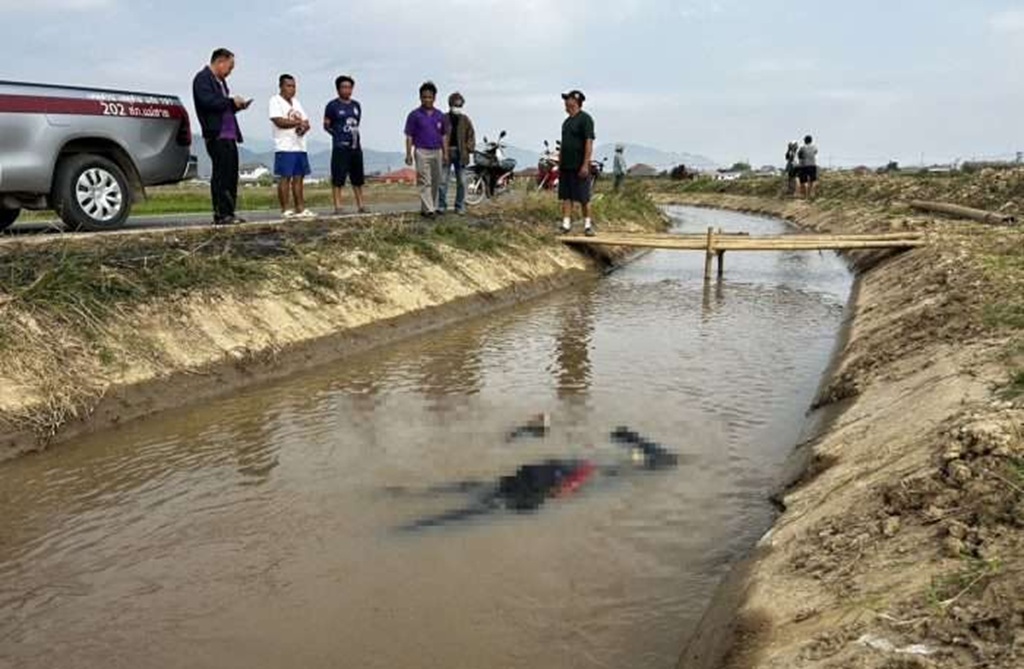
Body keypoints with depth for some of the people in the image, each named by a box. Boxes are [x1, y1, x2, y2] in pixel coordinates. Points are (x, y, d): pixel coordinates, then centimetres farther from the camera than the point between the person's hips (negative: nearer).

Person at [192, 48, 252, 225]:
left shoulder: (221, 81, 23)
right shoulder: (203, 78, -5)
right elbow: (208, 102, -20)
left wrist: (237, 105, 6)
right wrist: (232, 102, -13)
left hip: (229, 135, 9)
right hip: (216, 135, -9)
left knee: (231, 174, 8)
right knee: (221, 175, -7)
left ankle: (228, 213, 13)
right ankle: (221, 214, -4)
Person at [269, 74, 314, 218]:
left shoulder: (296, 102, 21)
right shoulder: (275, 101, -2)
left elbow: (306, 122, 15)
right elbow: (279, 121, -15)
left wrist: (304, 126, -9)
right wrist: (298, 122, -6)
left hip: (300, 146, 7)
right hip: (285, 147, -7)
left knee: (298, 177, 6)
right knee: (285, 178, -7)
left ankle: (300, 209, 8)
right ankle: (285, 210, -5)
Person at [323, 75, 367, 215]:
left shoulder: (356, 105, 14)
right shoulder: (333, 106, -1)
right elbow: (326, 125, 1)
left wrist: (354, 134, 7)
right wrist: (338, 134, -9)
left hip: (355, 146, 6)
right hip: (340, 147, -6)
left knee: (358, 178, 10)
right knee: (338, 178, -7)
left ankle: (360, 205, 17)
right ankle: (337, 206, -5)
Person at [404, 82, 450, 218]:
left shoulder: (440, 115, 9)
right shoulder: (414, 115, -2)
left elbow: (444, 136, 14)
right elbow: (409, 136, -2)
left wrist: (445, 153, 8)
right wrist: (408, 154, -9)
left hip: (437, 152, 5)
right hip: (422, 152, -5)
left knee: (436, 182, 8)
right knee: (425, 182, -9)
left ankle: (433, 207, 19)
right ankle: (428, 209, -12)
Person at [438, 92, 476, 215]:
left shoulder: (466, 120, 8)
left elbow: (471, 136, 10)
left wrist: (469, 149, -3)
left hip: (461, 154, 2)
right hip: (446, 153, -2)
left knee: (461, 182, 4)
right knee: (443, 181, -3)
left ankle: (460, 207, 12)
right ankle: (441, 205, 4)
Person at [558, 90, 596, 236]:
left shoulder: (585, 119, -9)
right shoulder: (567, 121, 16)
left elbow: (589, 142, -15)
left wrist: (585, 165, -20)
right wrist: (560, 164, 18)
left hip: (579, 167, -8)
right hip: (566, 166, 8)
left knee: (583, 197, 0)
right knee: (566, 196, 4)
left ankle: (588, 224, 11)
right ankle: (566, 224, 6)